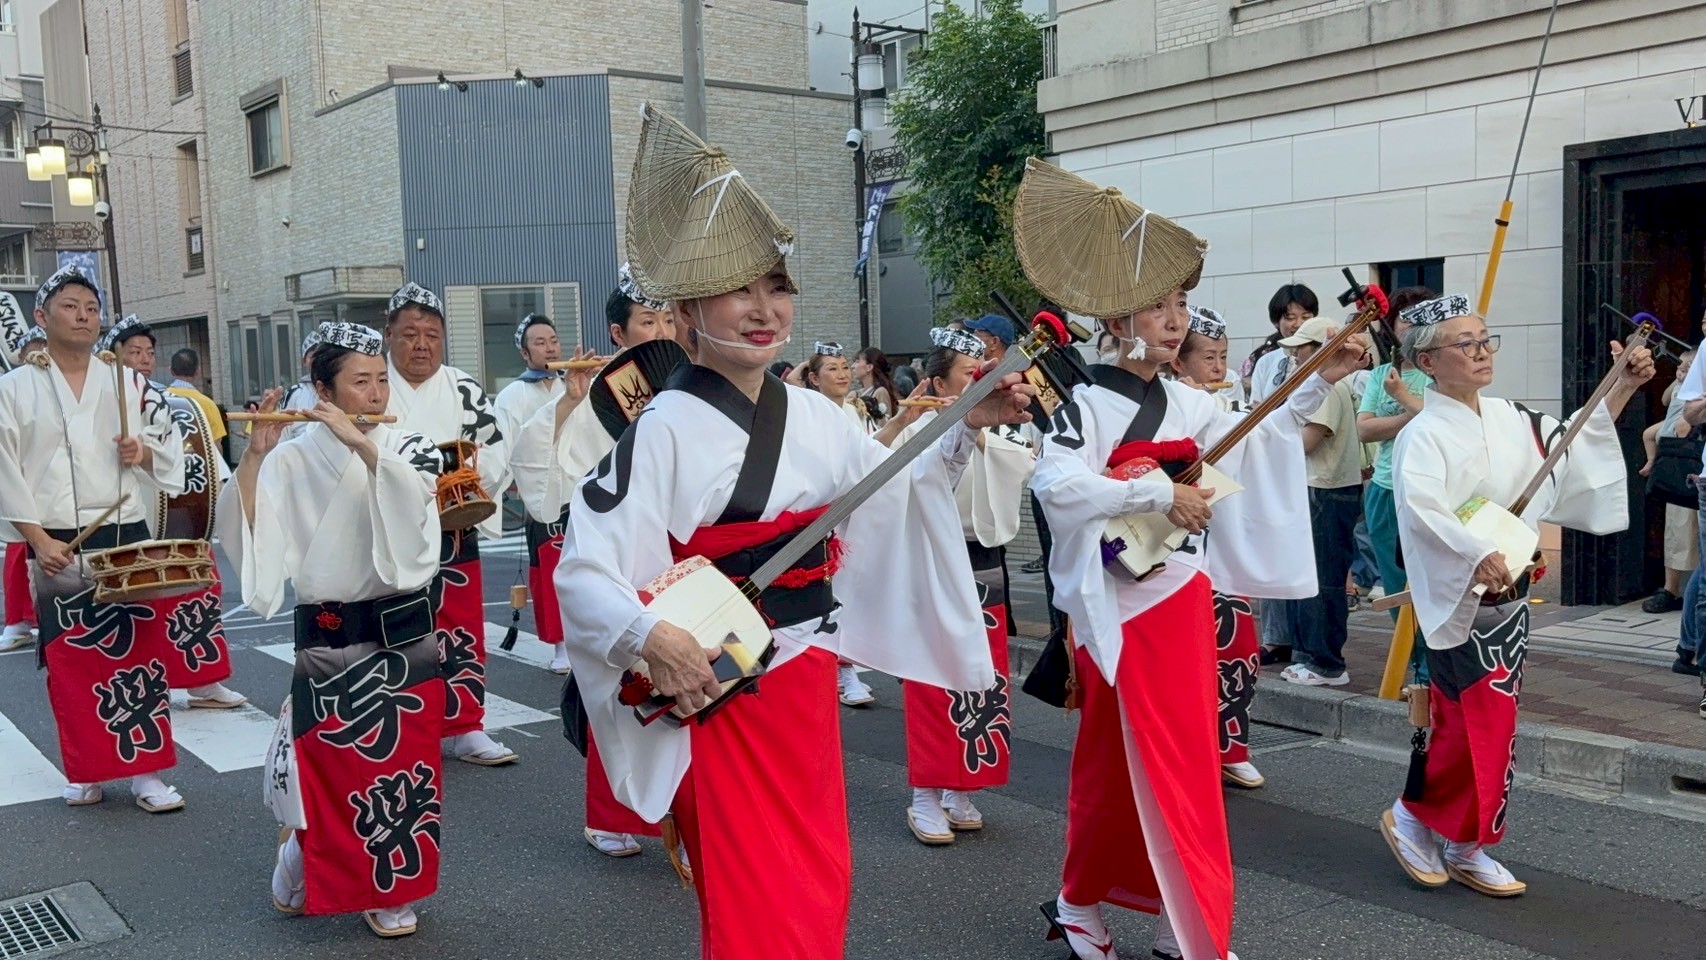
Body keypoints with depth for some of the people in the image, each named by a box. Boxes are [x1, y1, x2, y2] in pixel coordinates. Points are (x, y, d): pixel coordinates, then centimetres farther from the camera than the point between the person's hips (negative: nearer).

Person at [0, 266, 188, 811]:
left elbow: (170, 451, 12)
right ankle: (85, 773, 20)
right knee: (70, 662, 6)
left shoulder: (129, 383, 8)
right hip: (56, 547, -1)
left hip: (126, 540, 1)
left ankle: (146, 772, 8)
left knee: (139, 654, 0)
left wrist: (143, 452, -11)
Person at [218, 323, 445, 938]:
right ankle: (299, 875, 30)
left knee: (403, 764, 6)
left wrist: (360, 442, -26)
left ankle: (391, 892, 24)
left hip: (403, 633, 1)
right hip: (326, 638, -1)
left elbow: (419, 500, -19)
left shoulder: (407, 448, 2)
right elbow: (243, 536, -11)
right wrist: (254, 455, -20)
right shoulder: (292, 459, -1)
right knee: (325, 767, 3)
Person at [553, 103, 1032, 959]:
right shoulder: (665, 432, -17)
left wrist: (970, 427, 5)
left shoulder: (813, 417, 3)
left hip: (807, 677, 7)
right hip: (719, 688, -6)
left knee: (818, 889, 19)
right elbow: (583, 571, -20)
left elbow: (898, 495, 18)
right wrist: (650, 639, -36)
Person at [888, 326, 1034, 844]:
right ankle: (925, 799, 8)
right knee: (934, 686, -2)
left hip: (983, 566, 5)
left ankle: (959, 791, 23)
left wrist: (978, 432, -20)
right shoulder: (917, 431, -8)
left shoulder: (995, 429, 6)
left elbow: (1027, 463, -12)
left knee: (982, 682, 10)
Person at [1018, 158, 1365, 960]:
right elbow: (1055, 486, -27)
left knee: (1181, 764, 11)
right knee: (1119, 763, 3)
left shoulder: (1185, 404, 9)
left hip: (1184, 593, 7)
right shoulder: (1087, 404, -12)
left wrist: (1318, 383, 14)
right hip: (1120, 599, -7)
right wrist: (1158, 492, -25)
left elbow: (1253, 442, 23)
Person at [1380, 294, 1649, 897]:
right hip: (1460, 602, -8)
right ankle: (1411, 817, 14)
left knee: (1490, 726, 11)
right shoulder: (1424, 435, -15)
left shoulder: (1510, 421, 9)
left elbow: (1574, 445, 25)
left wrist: (1622, 389, 16)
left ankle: (1467, 850, 21)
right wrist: (1476, 556, -42)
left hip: (1510, 595, 8)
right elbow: (1421, 507, -31)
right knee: (1477, 724, -8)